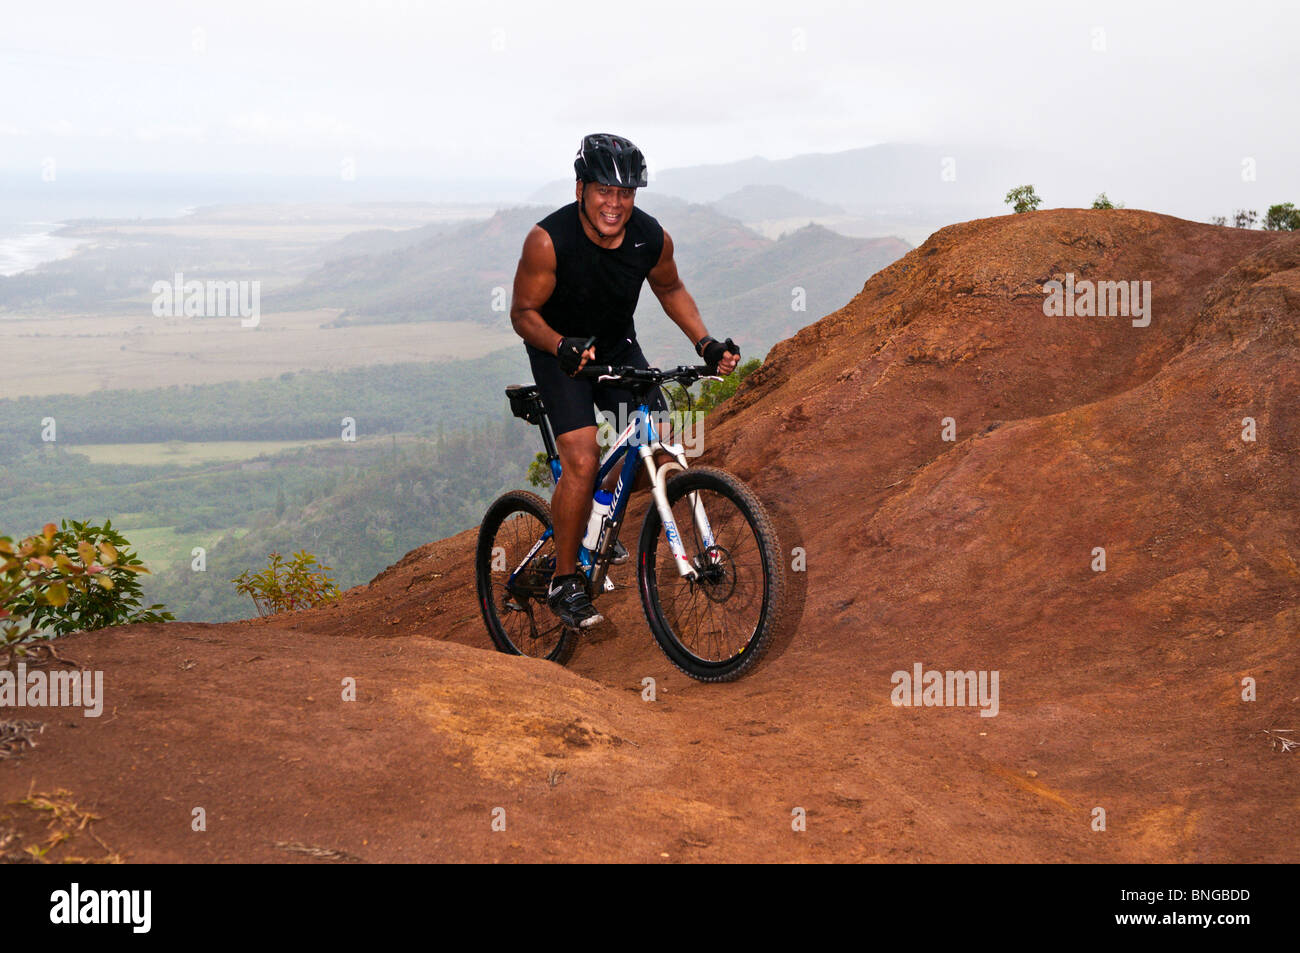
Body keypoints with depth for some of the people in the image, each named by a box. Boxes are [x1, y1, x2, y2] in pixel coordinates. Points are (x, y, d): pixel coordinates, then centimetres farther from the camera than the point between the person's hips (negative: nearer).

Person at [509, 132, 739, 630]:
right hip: (559, 351, -4)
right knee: (582, 460, -20)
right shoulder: (549, 240, -28)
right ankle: (564, 580, -5)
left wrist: (705, 343, -9)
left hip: (618, 346, 5)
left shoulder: (651, 238, -16)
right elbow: (523, 313, -19)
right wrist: (562, 346, -38)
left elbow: (671, 290, 4)